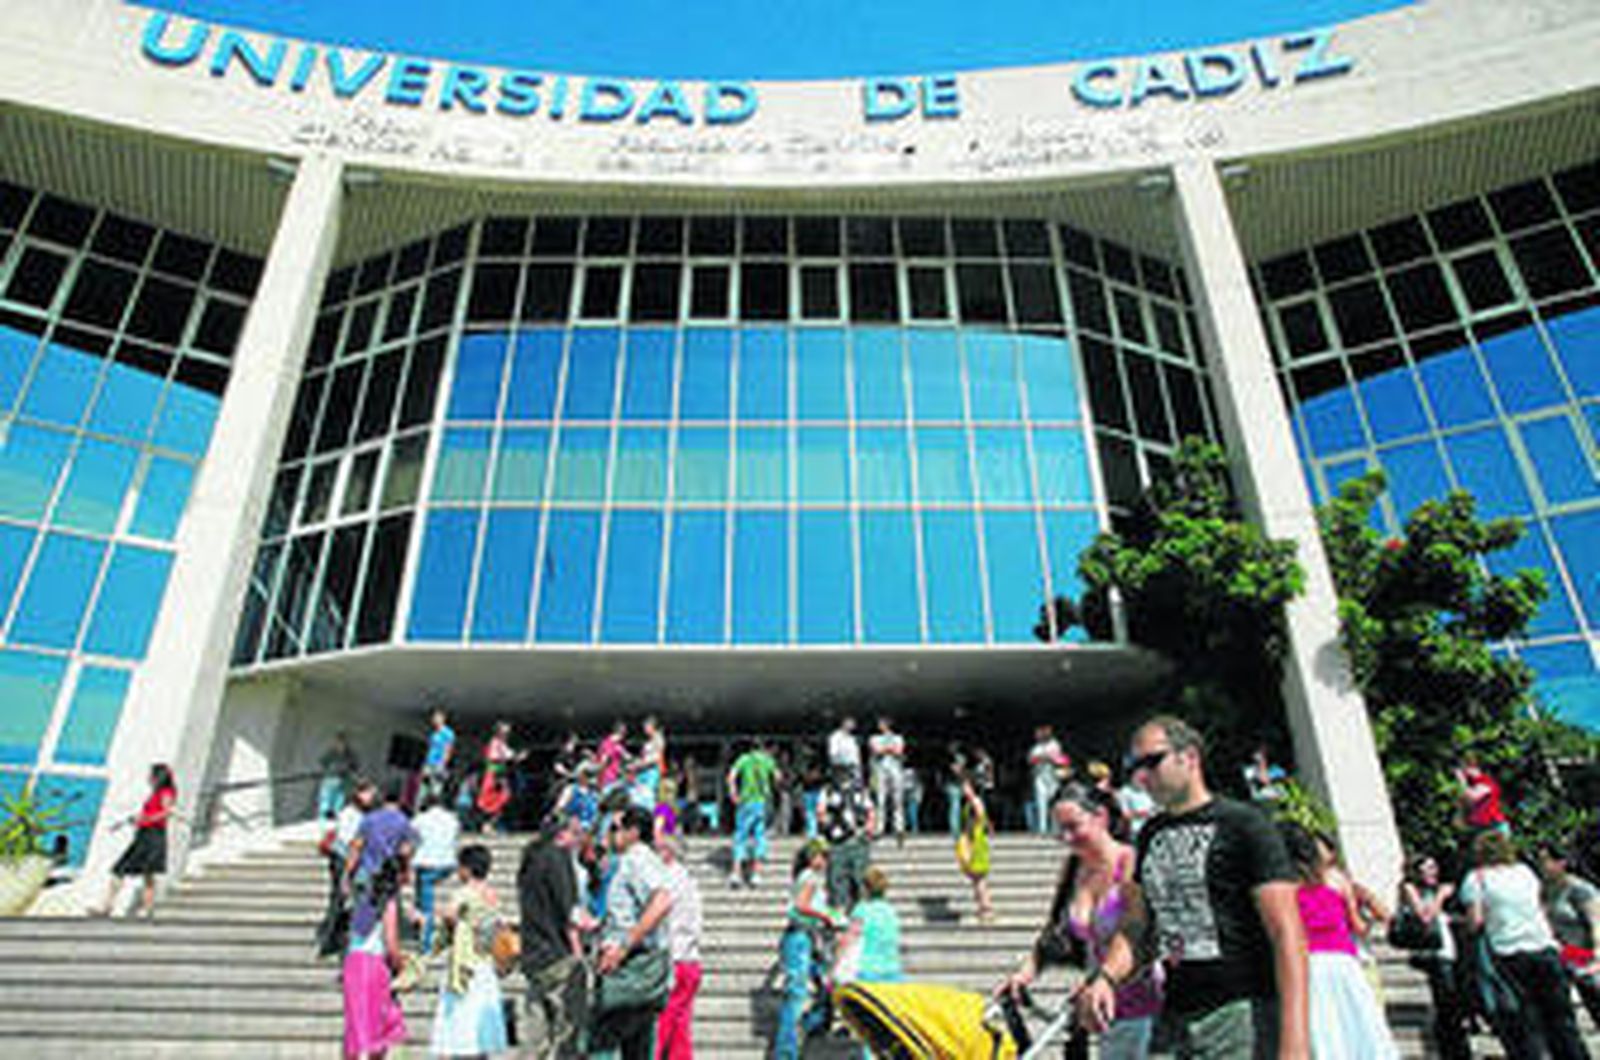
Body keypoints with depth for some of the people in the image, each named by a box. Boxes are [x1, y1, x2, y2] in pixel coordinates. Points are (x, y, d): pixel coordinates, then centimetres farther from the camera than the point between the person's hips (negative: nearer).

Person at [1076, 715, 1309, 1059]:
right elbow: (1136, 926, 16)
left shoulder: (1243, 825, -6)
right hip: (1175, 1020, 6)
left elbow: (1287, 934, -12)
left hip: (1242, 1015, -6)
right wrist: (1106, 977, -3)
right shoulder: (1151, 835, 13)